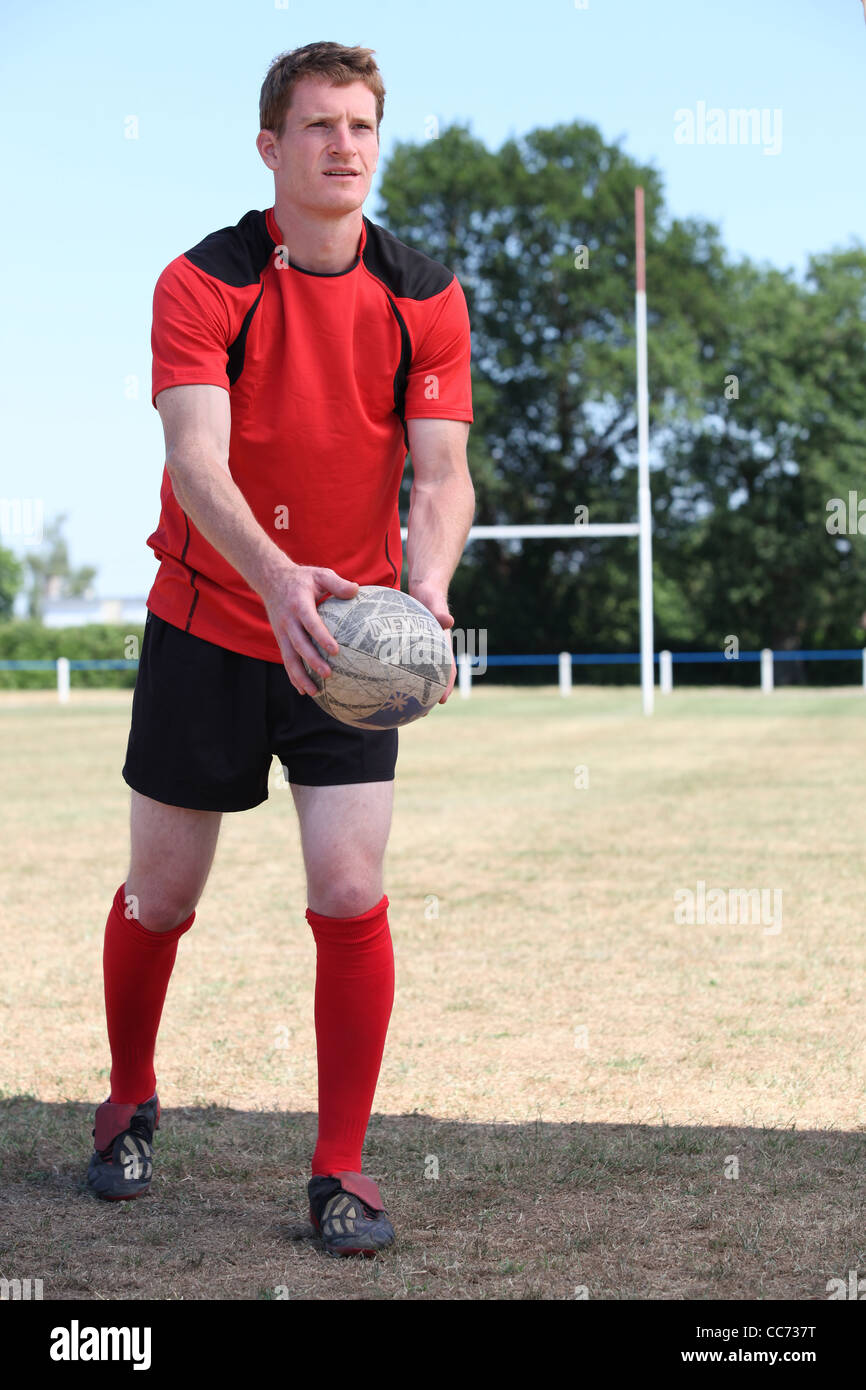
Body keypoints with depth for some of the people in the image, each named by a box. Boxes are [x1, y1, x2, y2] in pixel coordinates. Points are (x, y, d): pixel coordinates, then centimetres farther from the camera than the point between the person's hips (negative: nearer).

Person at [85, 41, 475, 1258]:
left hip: (345, 637, 1)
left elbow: (441, 472, -8)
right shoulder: (202, 285, -11)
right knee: (161, 894, 9)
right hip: (205, 624, -1)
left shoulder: (424, 295, -3)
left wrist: (426, 587, -29)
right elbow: (196, 460, -24)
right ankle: (130, 1108, 35)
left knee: (350, 893, -9)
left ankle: (341, 1168, 4)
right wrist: (275, 577, -42)